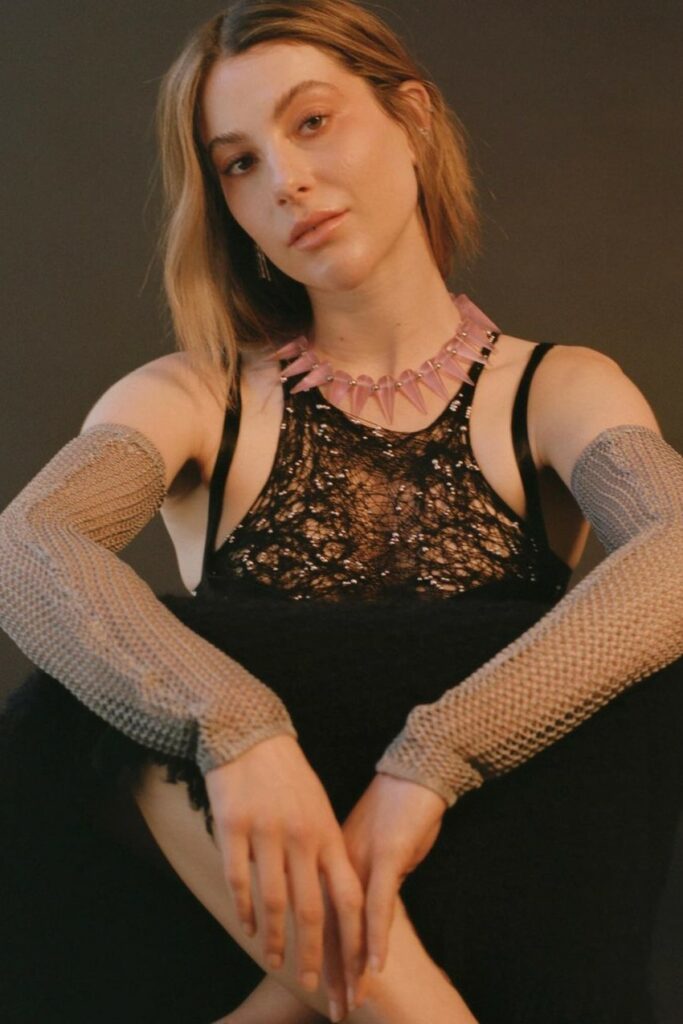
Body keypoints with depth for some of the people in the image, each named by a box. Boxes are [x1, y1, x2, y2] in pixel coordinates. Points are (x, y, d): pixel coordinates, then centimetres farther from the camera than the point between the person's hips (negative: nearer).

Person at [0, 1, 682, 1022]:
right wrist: (235, 726, -37)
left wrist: (426, 764, -33)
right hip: (244, 900, 1)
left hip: (480, 896, 0)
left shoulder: (555, 391, 5)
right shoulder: (195, 400, 6)